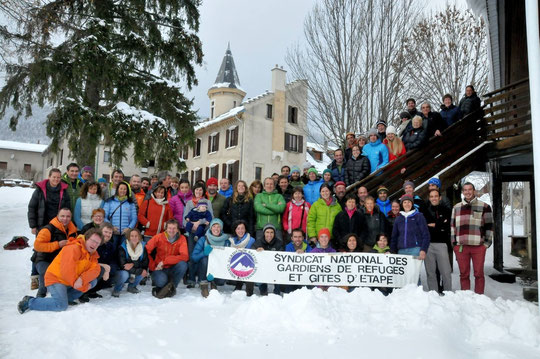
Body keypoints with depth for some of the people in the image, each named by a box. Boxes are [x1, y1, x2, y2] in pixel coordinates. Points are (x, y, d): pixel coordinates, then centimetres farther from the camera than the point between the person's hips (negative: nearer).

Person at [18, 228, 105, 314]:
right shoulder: (73, 248, -22)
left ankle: (65, 298, -3)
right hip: (56, 279, -8)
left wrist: (82, 279, -34)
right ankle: (29, 302, -5)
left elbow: (95, 269, -13)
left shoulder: (92, 254, 4)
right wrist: (83, 287, -20)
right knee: (61, 305, -24)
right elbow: (67, 272, -28)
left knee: (93, 281, -9)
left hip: (72, 281, 8)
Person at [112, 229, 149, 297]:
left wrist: (133, 264, -31)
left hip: (133, 275, 3)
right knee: (124, 274, -35)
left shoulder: (143, 247, -8)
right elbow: (123, 265, -24)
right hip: (123, 272, -3)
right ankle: (116, 289, -2)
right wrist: (140, 271, -28)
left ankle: (131, 286, 4)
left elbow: (145, 264, -12)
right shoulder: (123, 247, -17)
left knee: (144, 271, -25)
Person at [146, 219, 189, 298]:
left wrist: (165, 261, -23)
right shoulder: (159, 237, -7)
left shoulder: (181, 239, -7)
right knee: (161, 281, -35)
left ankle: (171, 287, -9)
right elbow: (146, 251, -8)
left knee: (183, 264, -30)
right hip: (159, 268, -2)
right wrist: (153, 266, -12)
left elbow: (185, 256, -19)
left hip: (173, 268, 2)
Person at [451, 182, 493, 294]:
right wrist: (454, 243, 10)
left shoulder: (484, 206, 5)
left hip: (478, 246, -2)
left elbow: (489, 226, 4)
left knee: (479, 273, 2)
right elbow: (452, 226, 16)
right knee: (464, 274, 7)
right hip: (461, 246, 3)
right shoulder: (456, 207, 15)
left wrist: (486, 243, -2)